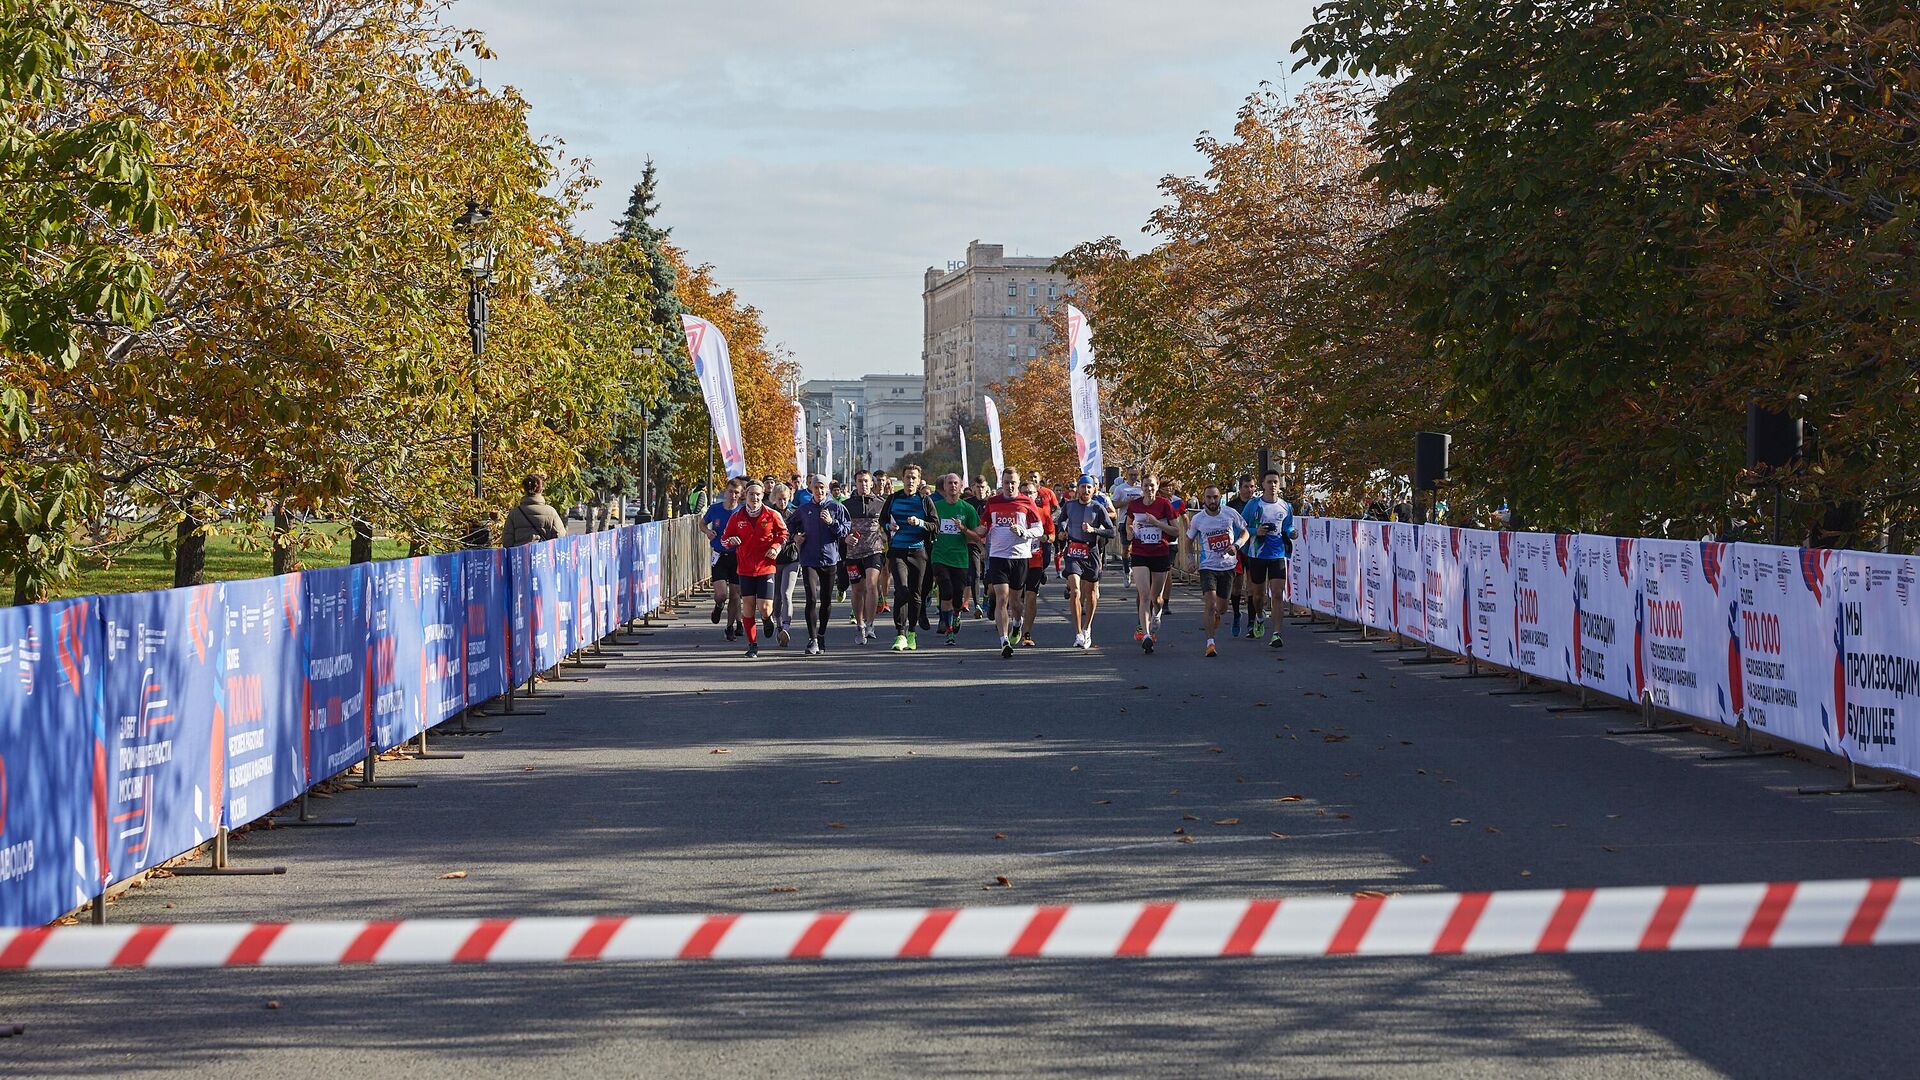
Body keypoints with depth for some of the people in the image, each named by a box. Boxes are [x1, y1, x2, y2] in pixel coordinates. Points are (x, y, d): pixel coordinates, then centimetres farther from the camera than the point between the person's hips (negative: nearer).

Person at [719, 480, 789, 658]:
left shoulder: (772, 515, -3)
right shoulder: (737, 517, 2)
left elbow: (783, 533, 11)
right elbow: (724, 538, 11)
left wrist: (776, 547, -5)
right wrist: (730, 541, -12)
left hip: (766, 567, -2)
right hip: (745, 568, 2)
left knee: (764, 608, -8)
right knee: (747, 608, 1)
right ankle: (752, 645, 13)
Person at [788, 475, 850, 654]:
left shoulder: (837, 507, 2)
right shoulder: (803, 509, 8)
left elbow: (846, 531, -2)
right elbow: (790, 524, 26)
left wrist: (832, 522, -16)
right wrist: (795, 536, 8)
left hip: (830, 559, 0)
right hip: (809, 560, 0)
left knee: (826, 600, 9)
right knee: (812, 599, -12)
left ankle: (821, 635, 23)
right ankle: (812, 639, -14)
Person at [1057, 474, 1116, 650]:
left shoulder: (1098, 508, -4)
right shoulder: (1069, 506, 4)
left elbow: (1111, 531, -6)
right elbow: (1062, 520, 27)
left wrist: (1093, 530, -18)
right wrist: (1061, 530, 9)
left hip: (1091, 551, 0)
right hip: (1072, 551, 0)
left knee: (1091, 592, 11)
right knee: (1075, 591, -15)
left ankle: (1087, 629, 33)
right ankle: (1078, 634, -15)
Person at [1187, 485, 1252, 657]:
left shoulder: (1230, 513, -5)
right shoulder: (1198, 519, -5)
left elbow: (1245, 533, 5)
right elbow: (1189, 539, 10)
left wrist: (1236, 546, -14)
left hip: (1228, 565, 2)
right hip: (1208, 566, -2)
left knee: (1221, 607, 11)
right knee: (1210, 604, -18)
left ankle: (1216, 616, 49)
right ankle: (1210, 643, -19)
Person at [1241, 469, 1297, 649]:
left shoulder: (1286, 507, 4)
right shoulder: (1253, 505, -2)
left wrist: (1291, 533, -7)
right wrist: (1256, 531, -17)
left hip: (1278, 554, 0)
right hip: (1257, 554, 0)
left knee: (1278, 594, -11)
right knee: (1258, 593, 12)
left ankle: (1276, 634, -12)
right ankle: (1258, 617, 45)